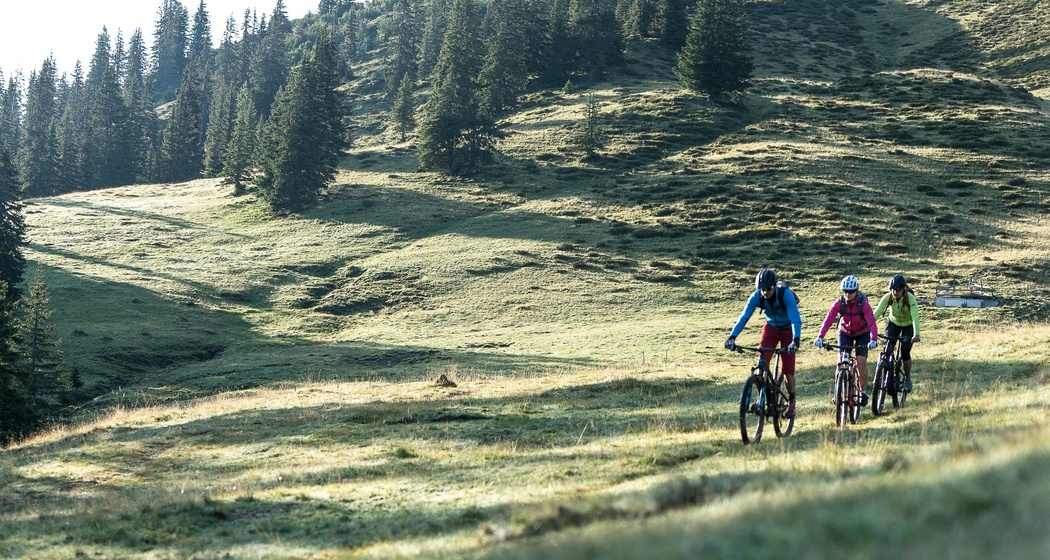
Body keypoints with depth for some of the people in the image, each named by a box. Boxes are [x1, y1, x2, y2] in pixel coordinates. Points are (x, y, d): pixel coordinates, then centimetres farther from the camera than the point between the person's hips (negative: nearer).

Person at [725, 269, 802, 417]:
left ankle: (791, 401, 15)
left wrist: (795, 340, -56)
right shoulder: (757, 296, -24)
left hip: (787, 329, -3)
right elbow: (744, 317, -28)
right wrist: (732, 337, -41)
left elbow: (796, 319, -40)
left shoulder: (785, 294, -33)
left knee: (788, 369, -6)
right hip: (771, 327, 3)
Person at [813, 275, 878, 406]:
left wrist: (873, 339, -51)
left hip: (862, 334, -2)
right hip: (845, 333, 2)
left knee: (861, 362, -10)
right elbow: (828, 319, -30)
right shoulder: (839, 303, -22)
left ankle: (863, 392, 6)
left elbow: (872, 322, -35)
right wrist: (820, 337, -42)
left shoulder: (863, 304, -28)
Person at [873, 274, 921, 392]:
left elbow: (915, 317, -40)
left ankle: (907, 379, 8)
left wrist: (916, 335, -55)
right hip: (893, 323, 2)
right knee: (887, 350, -18)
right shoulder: (887, 297, -24)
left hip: (908, 326, -2)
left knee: (905, 353, -15)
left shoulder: (910, 298, -31)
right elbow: (876, 313, -30)